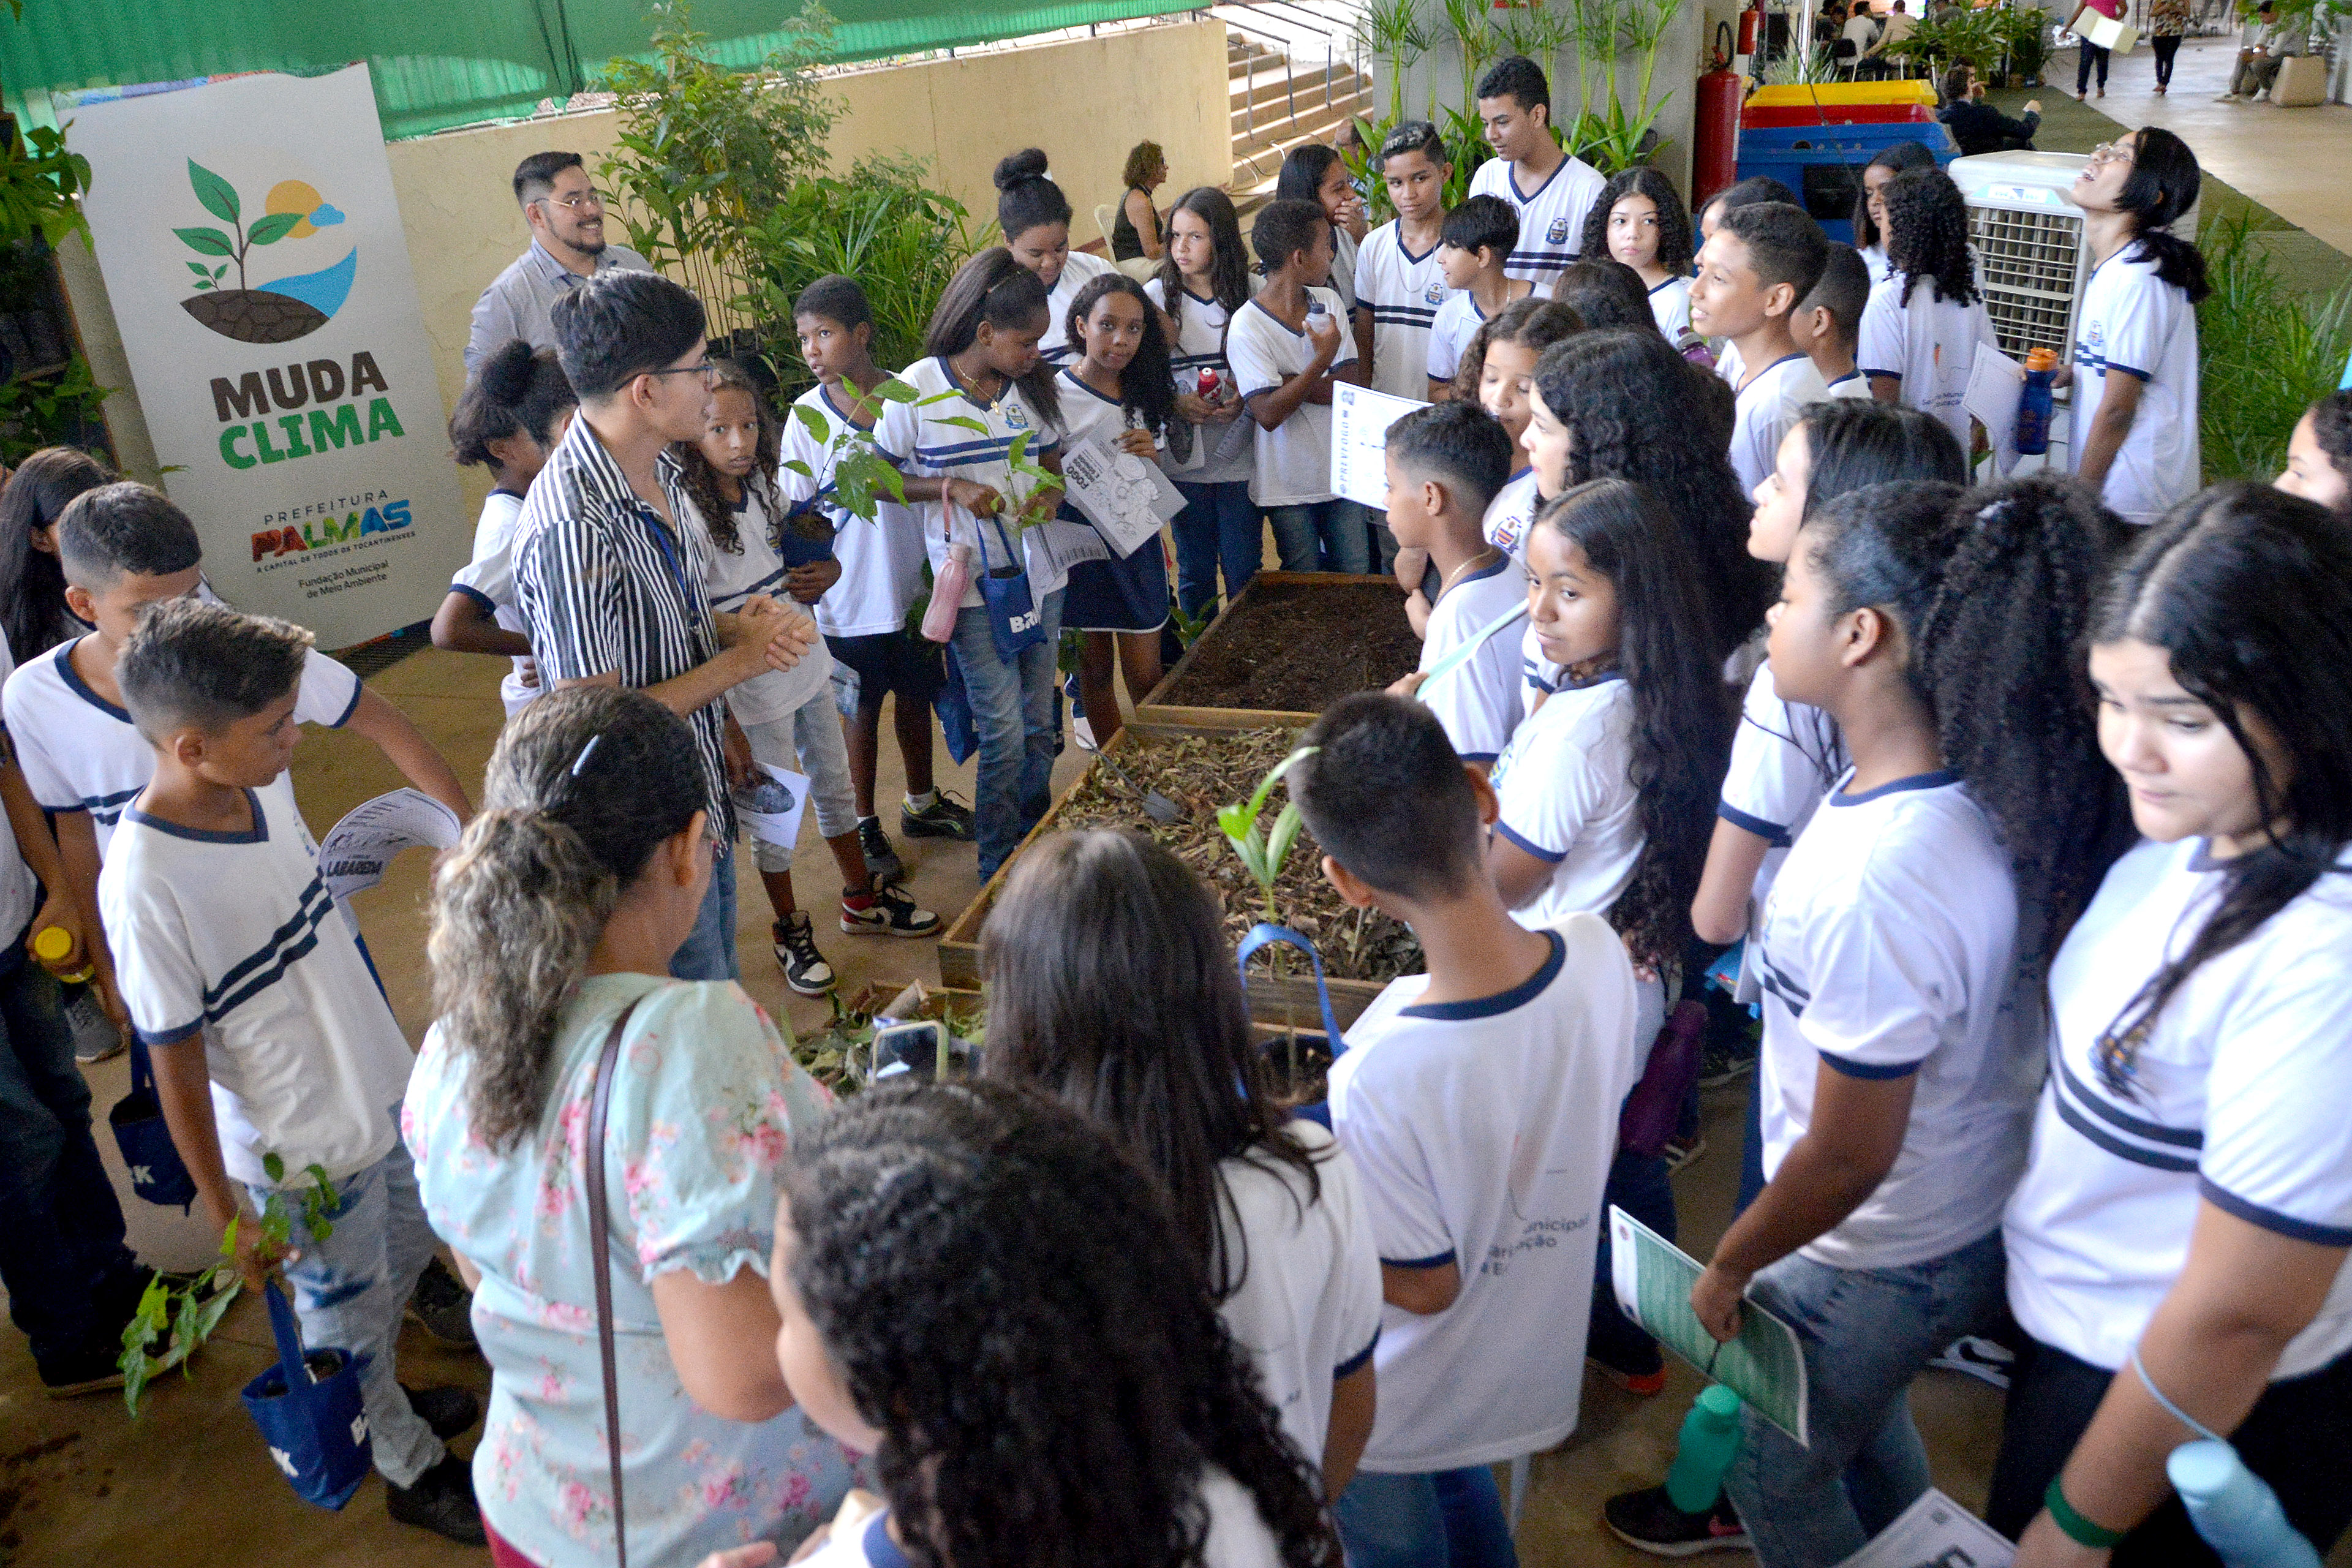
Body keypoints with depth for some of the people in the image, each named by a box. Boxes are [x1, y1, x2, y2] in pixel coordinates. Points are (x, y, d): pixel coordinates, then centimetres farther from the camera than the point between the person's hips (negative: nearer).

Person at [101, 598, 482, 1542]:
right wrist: (225, 1213, -12)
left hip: (382, 1092, 7)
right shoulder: (145, 882, -31)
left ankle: (380, 1400, 55)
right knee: (349, 1314, 17)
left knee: (407, 1254, 27)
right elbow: (177, 1062, -22)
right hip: (300, 1150, -7)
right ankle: (412, 1469, 41)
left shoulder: (264, 788, -9)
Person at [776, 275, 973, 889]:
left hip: (913, 583, 3)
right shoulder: (809, 416, -11)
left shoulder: (909, 394, -6)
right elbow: (796, 514, -7)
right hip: (850, 598, -2)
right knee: (862, 709, 11)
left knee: (915, 695, 19)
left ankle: (922, 803, 41)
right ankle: (865, 827, 30)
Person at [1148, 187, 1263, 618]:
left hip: (1241, 457, 0)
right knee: (1194, 573, 12)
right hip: (1184, 461, 1)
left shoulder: (1253, 292, -2)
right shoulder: (1154, 297, -1)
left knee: (1244, 571, 6)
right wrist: (1175, 405, -15)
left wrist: (1248, 399, -15)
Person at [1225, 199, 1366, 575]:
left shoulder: (1328, 302, 2)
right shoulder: (1247, 326, -16)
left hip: (1342, 472, 5)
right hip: (1290, 487, -5)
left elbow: (1352, 387, -8)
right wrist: (1322, 360, -23)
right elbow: (1268, 413, -23)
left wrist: (1284, 383, -19)